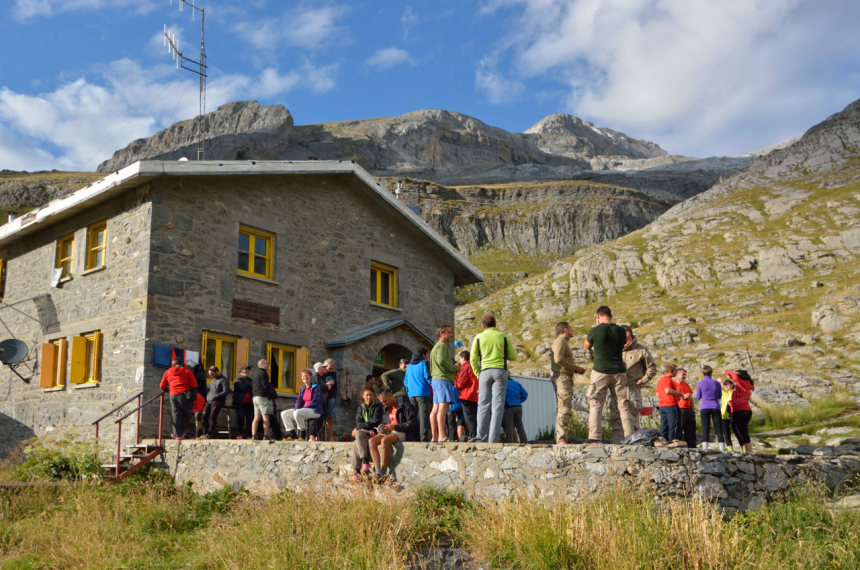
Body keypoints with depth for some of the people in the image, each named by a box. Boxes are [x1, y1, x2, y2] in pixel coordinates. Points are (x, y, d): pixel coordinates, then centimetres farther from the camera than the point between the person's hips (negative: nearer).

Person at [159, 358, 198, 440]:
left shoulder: (168, 372, 15)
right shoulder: (187, 371, 8)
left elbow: (162, 386, 20)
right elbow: (194, 384, 0)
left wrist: (167, 390, 40)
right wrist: (194, 395, 3)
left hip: (173, 396, 3)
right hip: (184, 395, -3)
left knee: (176, 415, 8)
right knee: (186, 414, 8)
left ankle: (177, 434, 6)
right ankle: (181, 432, 1)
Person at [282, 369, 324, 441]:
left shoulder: (316, 387, -6)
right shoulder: (303, 389, 16)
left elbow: (315, 401, -15)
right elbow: (299, 400, 17)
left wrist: (303, 408, -19)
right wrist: (297, 408, -6)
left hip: (314, 410, -8)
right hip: (305, 410, 8)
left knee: (297, 413, -35)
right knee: (284, 414, -3)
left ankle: (302, 435, -22)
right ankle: (292, 434, -2)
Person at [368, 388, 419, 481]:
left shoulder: (405, 405, -8)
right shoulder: (386, 408, 17)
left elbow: (413, 423, -13)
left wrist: (395, 427, -20)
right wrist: (382, 429, 1)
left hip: (402, 433, -8)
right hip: (389, 432, 8)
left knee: (384, 440, -35)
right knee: (372, 441, -19)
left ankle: (384, 472, -28)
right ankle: (377, 472, -29)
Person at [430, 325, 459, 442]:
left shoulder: (436, 346, 27)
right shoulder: (442, 346, -6)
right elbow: (441, 360, -21)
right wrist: (454, 369, -11)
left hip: (435, 379, 11)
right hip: (443, 379, -11)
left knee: (435, 408, 8)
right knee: (443, 406, -18)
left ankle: (434, 436, 9)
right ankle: (442, 435, -26)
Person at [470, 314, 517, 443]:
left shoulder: (478, 338, 5)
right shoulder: (504, 337, 4)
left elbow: (473, 360, 4)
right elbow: (513, 357, 10)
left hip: (485, 371, 1)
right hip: (500, 370, -1)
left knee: (483, 405, 7)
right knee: (497, 405, -1)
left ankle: (481, 437, 2)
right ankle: (493, 438, -4)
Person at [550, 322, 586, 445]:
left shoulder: (564, 342, 26)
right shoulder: (560, 340, -5)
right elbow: (558, 359, -19)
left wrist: (576, 369, 13)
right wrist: (576, 368, -12)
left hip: (565, 379, 11)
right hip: (562, 377, -11)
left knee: (562, 410, 6)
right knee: (565, 408, -18)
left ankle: (560, 439, 4)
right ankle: (561, 439, -25)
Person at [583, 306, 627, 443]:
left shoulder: (595, 330, -7)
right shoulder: (621, 331, 3)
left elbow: (587, 346, 11)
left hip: (600, 371, -3)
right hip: (619, 372, 3)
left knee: (595, 405, 2)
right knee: (618, 407, 8)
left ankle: (594, 438, -5)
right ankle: (619, 439, 8)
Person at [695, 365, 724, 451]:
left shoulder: (700, 383, -2)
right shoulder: (717, 383, 5)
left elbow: (698, 397, 5)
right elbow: (719, 396, 15)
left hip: (704, 408, -1)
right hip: (715, 408, 1)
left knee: (705, 430, -3)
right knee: (719, 429, 4)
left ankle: (705, 449, -10)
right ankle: (722, 450, 2)